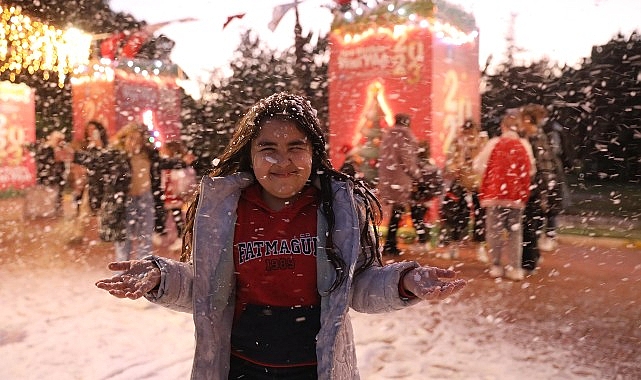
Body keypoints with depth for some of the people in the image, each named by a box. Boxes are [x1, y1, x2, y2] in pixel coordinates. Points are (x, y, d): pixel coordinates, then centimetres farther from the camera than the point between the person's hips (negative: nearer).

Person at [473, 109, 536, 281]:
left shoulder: (493, 143, -6)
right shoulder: (524, 145, -3)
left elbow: (477, 166, -3)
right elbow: (531, 171, 1)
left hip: (494, 194, -1)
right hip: (517, 195, 1)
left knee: (495, 230, 9)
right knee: (515, 231, 9)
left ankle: (497, 266, 13)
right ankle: (514, 268, 11)